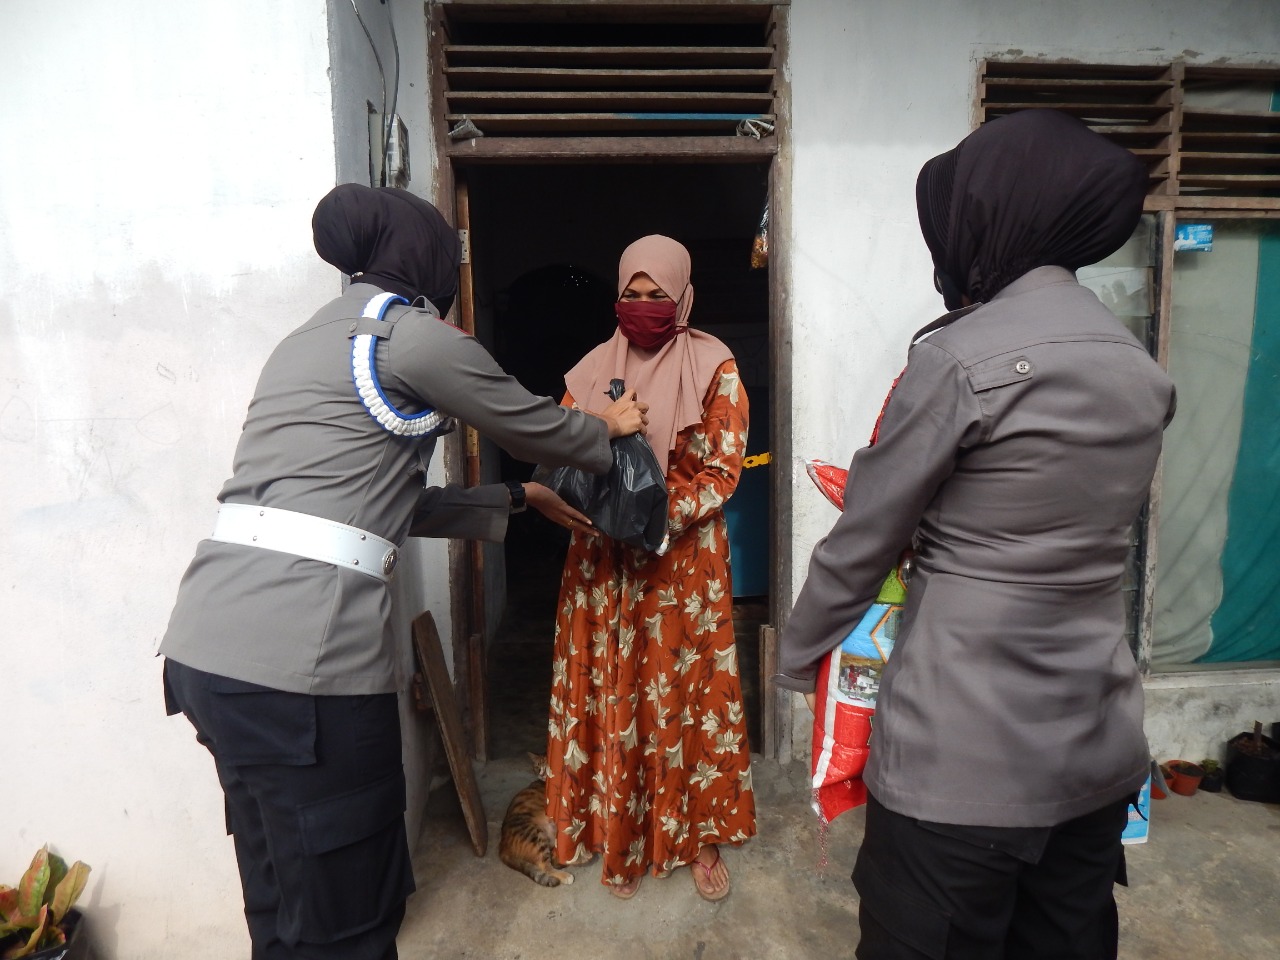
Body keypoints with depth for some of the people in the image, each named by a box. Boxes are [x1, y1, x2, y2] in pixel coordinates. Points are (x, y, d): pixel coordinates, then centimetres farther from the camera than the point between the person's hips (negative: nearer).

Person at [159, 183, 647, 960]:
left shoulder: (313, 337, 22)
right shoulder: (412, 334, -4)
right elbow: (530, 423, 8)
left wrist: (516, 498, 29)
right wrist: (608, 430, 28)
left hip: (207, 645, 9)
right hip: (299, 653, -9)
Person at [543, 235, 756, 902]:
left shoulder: (714, 367, -2)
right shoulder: (593, 368, 7)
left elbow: (721, 471, -7)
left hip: (685, 558, -2)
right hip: (603, 562, 3)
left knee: (690, 692, 7)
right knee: (610, 694, 9)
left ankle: (700, 835, 27)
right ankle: (621, 839, 28)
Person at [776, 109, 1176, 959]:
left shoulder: (961, 357, -17)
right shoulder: (1141, 368, 6)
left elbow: (863, 539, -10)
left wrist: (798, 656, 5)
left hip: (965, 748, -7)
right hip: (1101, 739, 7)